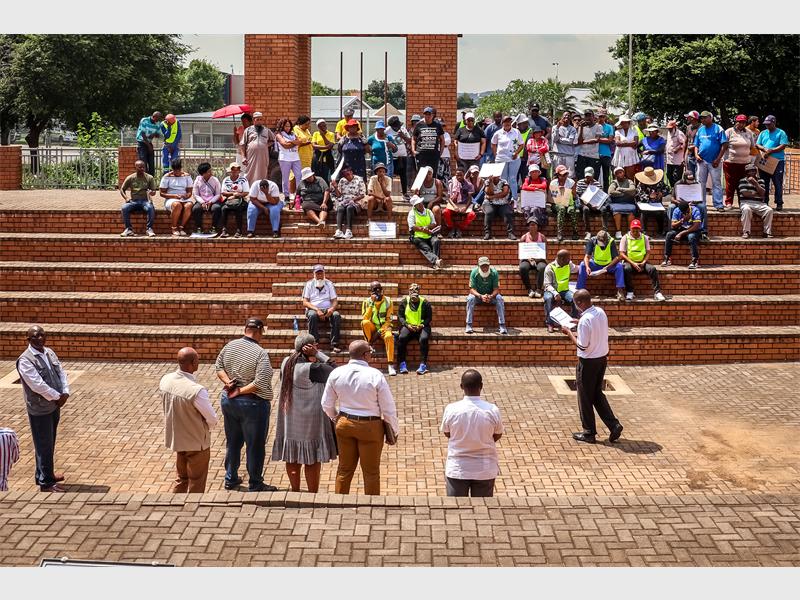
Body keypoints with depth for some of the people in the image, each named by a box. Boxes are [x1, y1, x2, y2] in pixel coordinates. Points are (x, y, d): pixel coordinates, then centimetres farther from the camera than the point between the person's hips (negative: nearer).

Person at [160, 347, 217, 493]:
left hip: (177, 438, 6)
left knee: (181, 479, 25)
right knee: (196, 486, 13)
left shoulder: (165, 381, -11)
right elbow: (212, 419, -19)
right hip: (197, 443, -6)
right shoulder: (196, 391, -32)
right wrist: (206, 429, 1)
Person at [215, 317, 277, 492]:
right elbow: (261, 383, -26)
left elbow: (218, 366, 4)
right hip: (252, 404, -6)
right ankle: (255, 485, 17)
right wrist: (241, 391, -16)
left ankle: (230, 479, 32)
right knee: (255, 445, 8)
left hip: (228, 400, 6)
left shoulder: (230, 345, -1)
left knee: (232, 442, 20)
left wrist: (228, 382, -8)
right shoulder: (260, 353, -20)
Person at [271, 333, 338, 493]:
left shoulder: (286, 363, -3)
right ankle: (313, 495, 12)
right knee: (312, 460, 5)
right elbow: (336, 371, -18)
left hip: (289, 419, 7)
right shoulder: (312, 369, -23)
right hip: (310, 420, -7)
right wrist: (318, 354, -17)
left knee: (292, 459, 16)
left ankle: (295, 491, 27)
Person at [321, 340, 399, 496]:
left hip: (344, 424, 4)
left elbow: (327, 404, 4)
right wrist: (394, 430, 3)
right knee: (371, 472, 10)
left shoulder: (336, 373, -7)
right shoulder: (375, 376, -19)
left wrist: (335, 418, 23)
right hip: (370, 426, -4)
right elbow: (388, 408, -11)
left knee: (344, 468, 18)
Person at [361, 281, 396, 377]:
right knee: (365, 323, -33)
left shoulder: (388, 301, -2)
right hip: (373, 327, 1)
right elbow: (365, 318, -13)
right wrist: (371, 304, -20)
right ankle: (369, 346, -15)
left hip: (384, 327, -1)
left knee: (389, 336, -35)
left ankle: (391, 365, -33)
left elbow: (388, 320, -5)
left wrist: (379, 332, -18)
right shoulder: (367, 302, -1)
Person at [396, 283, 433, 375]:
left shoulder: (425, 302, 5)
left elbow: (429, 317, 5)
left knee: (423, 339, -32)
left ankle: (423, 364, -30)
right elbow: (400, 316, 6)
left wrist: (422, 325, -13)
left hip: (422, 326, -1)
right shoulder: (404, 302, 9)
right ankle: (402, 364, -24)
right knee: (402, 338, -30)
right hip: (408, 326, 1)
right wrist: (407, 325, -11)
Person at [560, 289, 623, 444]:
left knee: (585, 397, 8)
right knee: (597, 394, 20)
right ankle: (614, 425, 12)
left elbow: (582, 346, -21)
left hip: (588, 362, -8)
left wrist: (569, 333, -11)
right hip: (602, 358, 8)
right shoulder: (601, 312, 0)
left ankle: (589, 433, 18)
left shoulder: (585, 320, -25)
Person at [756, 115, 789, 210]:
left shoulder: (781, 133, 1)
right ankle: (764, 202, 13)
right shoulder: (763, 133, 16)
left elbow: (783, 146, -9)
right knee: (764, 183, 6)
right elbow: (757, 145, 9)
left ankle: (779, 203, -3)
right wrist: (765, 149, -11)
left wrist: (771, 151, -16)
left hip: (778, 162, -5)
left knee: (778, 184, -5)